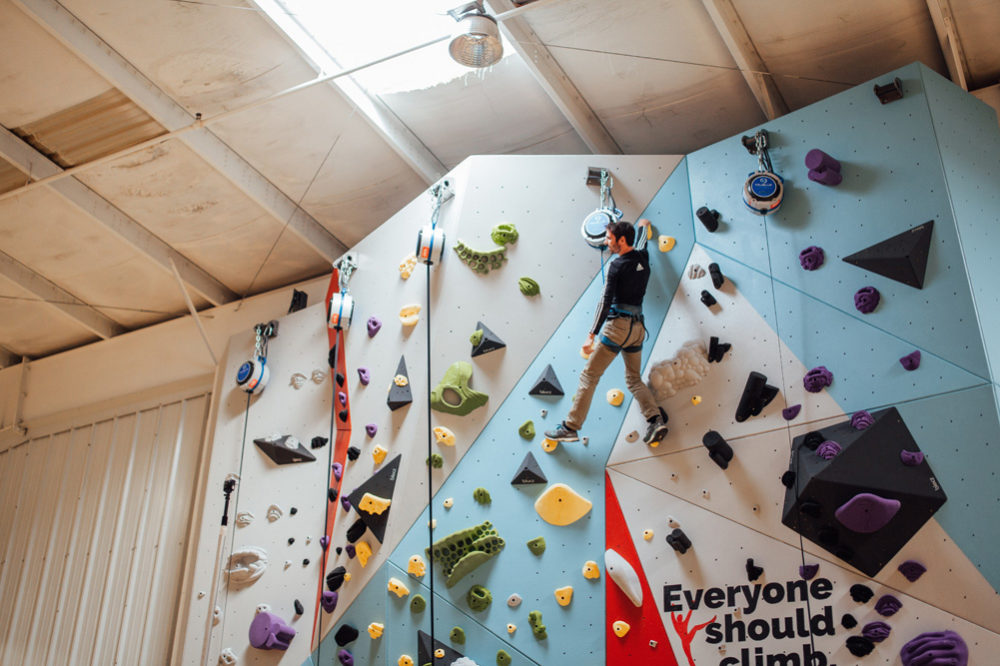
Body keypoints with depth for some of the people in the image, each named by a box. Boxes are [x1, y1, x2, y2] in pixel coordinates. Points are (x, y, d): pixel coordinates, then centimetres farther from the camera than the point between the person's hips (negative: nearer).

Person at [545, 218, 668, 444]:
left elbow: (606, 301, -16)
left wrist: (592, 335, -18)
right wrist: (643, 226, 56)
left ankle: (570, 427, -7)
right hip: (637, 328, 8)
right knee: (634, 379, 18)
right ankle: (656, 420, 0)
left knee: (589, 376, -5)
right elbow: (641, 242, 35)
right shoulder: (642, 258, 9)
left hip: (618, 325, -8)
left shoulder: (617, 266, -10)